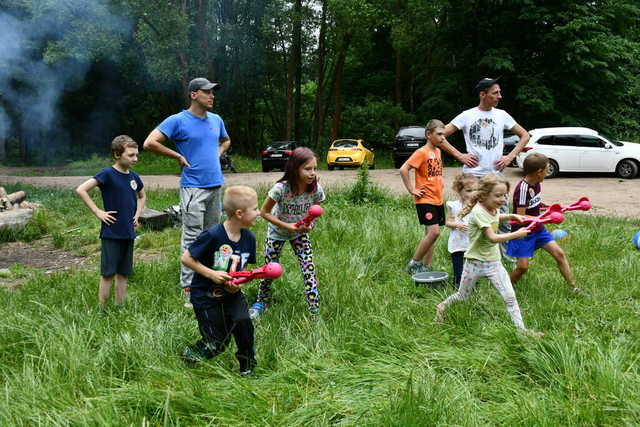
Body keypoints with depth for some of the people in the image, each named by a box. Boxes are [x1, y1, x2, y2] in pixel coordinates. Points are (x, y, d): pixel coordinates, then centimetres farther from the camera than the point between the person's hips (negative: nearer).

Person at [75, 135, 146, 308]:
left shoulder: (133, 177, 8)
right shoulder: (108, 174, -11)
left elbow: (142, 196, 27)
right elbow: (81, 190, -18)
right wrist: (98, 212, -17)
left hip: (128, 233, 6)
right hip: (111, 233, -6)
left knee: (123, 274, 11)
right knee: (108, 274, -2)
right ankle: (102, 310, 7)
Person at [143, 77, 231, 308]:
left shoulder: (216, 120, 13)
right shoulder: (178, 121, -7)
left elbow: (225, 141, 33)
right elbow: (149, 143, -14)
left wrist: (217, 155, 13)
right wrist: (179, 157, -10)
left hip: (216, 185, 7)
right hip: (193, 187, -7)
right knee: (192, 238, -7)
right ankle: (188, 289, -1)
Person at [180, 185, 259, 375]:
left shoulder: (249, 238, -5)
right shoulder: (212, 235, -24)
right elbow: (186, 258, -17)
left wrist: (238, 283, -9)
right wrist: (211, 274, -22)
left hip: (231, 293, 5)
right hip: (206, 295, -5)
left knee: (243, 321, -19)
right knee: (218, 343, 0)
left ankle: (247, 366, 5)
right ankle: (189, 354, 31)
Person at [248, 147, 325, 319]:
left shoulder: (316, 189, -23)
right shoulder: (281, 188, -33)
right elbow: (264, 212, -20)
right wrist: (286, 226, -27)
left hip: (300, 233, 2)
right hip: (277, 232, -2)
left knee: (309, 269, -8)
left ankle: (315, 313, 1)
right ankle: (261, 302, 36)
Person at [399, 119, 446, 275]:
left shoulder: (438, 151, 12)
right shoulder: (421, 152, -13)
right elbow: (403, 169, -21)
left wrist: (440, 189, 16)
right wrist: (412, 189, -17)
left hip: (438, 199, 8)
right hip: (425, 200, -8)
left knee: (431, 234, 9)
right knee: (434, 232, -17)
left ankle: (426, 267, 16)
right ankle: (412, 264, -5)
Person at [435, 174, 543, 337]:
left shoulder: (494, 209, 1)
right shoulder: (478, 211, -25)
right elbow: (493, 238, -32)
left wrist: (512, 216, 13)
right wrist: (517, 234, -26)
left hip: (494, 262, 6)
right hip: (475, 262, -6)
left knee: (510, 297, -5)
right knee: (462, 296, 15)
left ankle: (521, 329, 1)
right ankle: (442, 306, 41)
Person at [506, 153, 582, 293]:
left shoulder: (536, 183, 0)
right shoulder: (523, 188, -25)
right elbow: (520, 216, -25)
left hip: (537, 229, 8)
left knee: (559, 253, 3)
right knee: (522, 266, -9)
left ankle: (574, 288, 11)